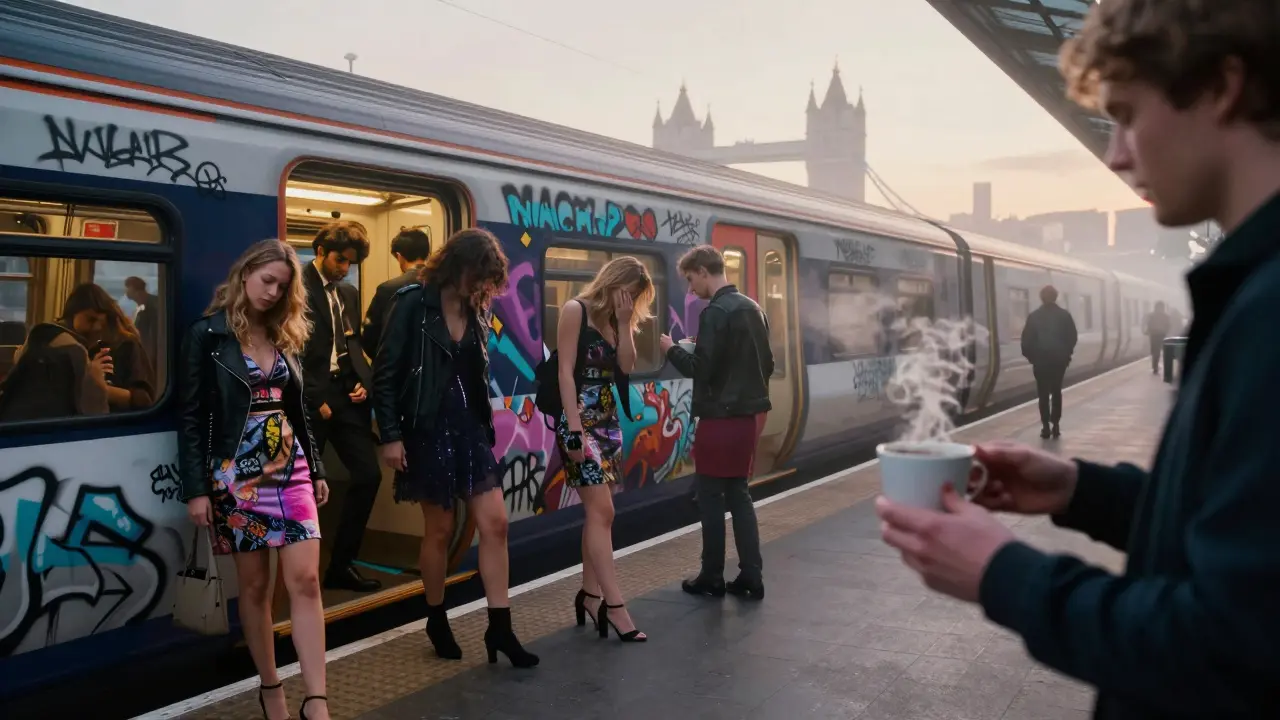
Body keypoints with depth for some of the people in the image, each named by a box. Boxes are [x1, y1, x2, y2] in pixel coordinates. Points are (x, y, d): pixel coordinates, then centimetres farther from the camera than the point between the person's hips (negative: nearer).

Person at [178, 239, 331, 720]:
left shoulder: (285, 335, 11)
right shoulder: (207, 335, -3)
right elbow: (192, 416, -6)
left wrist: (316, 470, 15)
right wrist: (195, 488, -10)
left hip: (290, 470, 4)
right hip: (236, 474, -3)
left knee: (305, 579, -5)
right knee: (254, 585, 6)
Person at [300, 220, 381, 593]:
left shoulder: (349, 292, 15)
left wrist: (364, 381, 2)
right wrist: (315, 400, -12)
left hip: (346, 394, 7)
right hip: (310, 398, -7)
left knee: (368, 475, 4)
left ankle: (341, 564, 15)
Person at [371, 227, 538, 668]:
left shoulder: (476, 312, 8)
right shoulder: (413, 304, -10)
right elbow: (385, 373, -11)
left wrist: (485, 424, 12)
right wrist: (391, 435, -15)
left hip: (470, 429, 5)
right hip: (428, 431, -5)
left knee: (495, 523, 0)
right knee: (439, 529, 6)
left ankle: (500, 628, 8)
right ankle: (437, 620, 28)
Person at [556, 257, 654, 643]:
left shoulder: (616, 320, 14)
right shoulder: (576, 310, -9)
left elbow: (626, 366, 3)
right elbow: (566, 371, -14)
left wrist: (624, 322, -4)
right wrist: (574, 428, -20)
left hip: (608, 420, 8)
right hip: (580, 420, -8)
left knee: (598, 511, 9)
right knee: (602, 511, -11)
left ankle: (590, 593, 17)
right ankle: (613, 604, -9)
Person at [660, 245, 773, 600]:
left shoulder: (715, 312, -16)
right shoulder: (753, 308, 10)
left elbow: (700, 369, -19)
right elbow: (767, 363, 15)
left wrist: (672, 349, -3)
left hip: (722, 417, -8)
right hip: (750, 413, 8)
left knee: (711, 497, 3)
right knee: (739, 493, 13)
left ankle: (712, 578, 12)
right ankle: (751, 577, 13)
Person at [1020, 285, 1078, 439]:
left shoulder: (1034, 316, -4)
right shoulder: (1065, 315, 0)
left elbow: (1026, 339, -6)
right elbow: (1073, 337, 0)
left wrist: (1030, 356, 6)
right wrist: (1066, 353, 12)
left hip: (1040, 359, -1)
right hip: (1059, 359, 1)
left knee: (1043, 394, 4)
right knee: (1056, 392, 12)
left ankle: (1046, 427, -1)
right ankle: (1055, 426, 7)